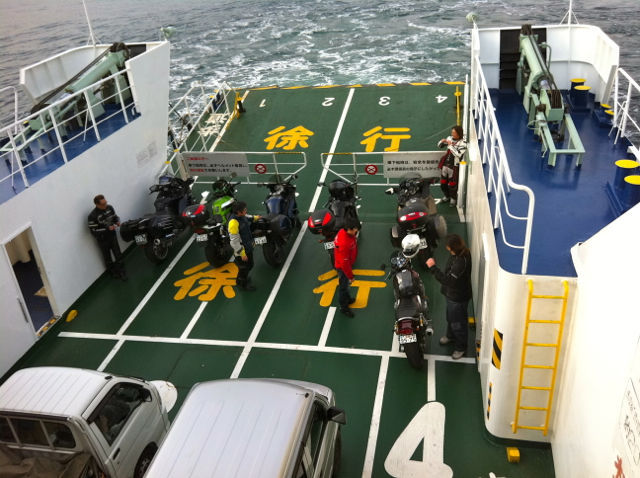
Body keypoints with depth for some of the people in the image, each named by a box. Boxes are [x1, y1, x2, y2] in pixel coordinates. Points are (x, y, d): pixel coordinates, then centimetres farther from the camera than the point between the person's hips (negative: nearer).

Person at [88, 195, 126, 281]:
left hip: (112, 236, 4)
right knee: (108, 258, 17)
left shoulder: (109, 207, -11)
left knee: (118, 255, 11)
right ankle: (113, 273, 38)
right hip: (103, 240, -4)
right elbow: (93, 232, -23)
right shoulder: (92, 216, -26)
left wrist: (117, 221, -15)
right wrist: (107, 229, -30)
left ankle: (121, 272, 30)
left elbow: (115, 216, 8)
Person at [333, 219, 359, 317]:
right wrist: (350, 276, -19)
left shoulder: (345, 232, -13)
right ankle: (343, 307, 34)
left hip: (347, 263, 8)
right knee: (343, 286, 13)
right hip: (342, 267, -8)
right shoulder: (343, 243, -41)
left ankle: (347, 299, 53)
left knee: (346, 284, 30)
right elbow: (344, 263, -32)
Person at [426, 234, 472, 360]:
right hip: (452, 293, 9)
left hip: (458, 297, -9)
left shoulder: (461, 262, -39)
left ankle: (460, 347, 37)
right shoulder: (459, 253, -9)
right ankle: (451, 335, 57)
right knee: (450, 317, 31)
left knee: (458, 322, 14)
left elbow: (448, 280, -38)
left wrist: (433, 267, -36)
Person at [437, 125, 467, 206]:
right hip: (445, 164, 6)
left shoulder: (463, 142, -14)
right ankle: (447, 196, 40)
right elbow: (439, 145, 13)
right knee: (443, 183, 16)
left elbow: (458, 154, -27)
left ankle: (453, 198, 31)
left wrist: (450, 145, -23)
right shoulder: (450, 138, 3)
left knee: (452, 184, 8)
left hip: (454, 166, -6)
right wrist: (442, 141, -10)